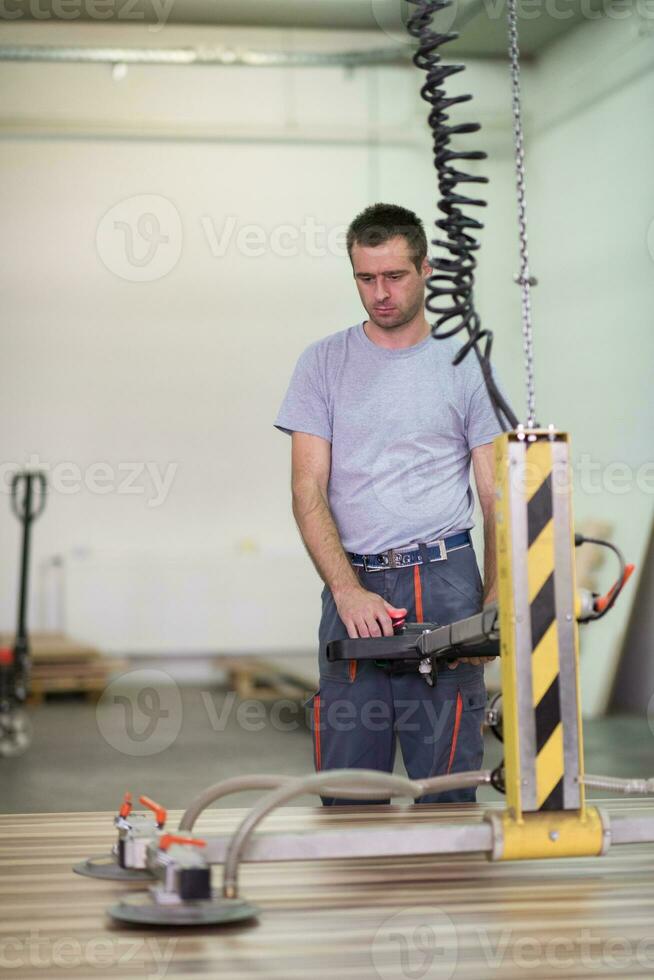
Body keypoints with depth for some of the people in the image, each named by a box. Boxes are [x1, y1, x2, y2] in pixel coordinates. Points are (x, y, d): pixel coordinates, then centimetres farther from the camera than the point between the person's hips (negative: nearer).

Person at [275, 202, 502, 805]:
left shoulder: (466, 365, 6)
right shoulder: (324, 363, 7)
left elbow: (497, 496, 5)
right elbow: (309, 491, 1)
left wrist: (496, 598, -9)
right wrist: (348, 590, -13)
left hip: (445, 580, -1)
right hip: (353, 582, 1)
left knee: (447, 787, 0)